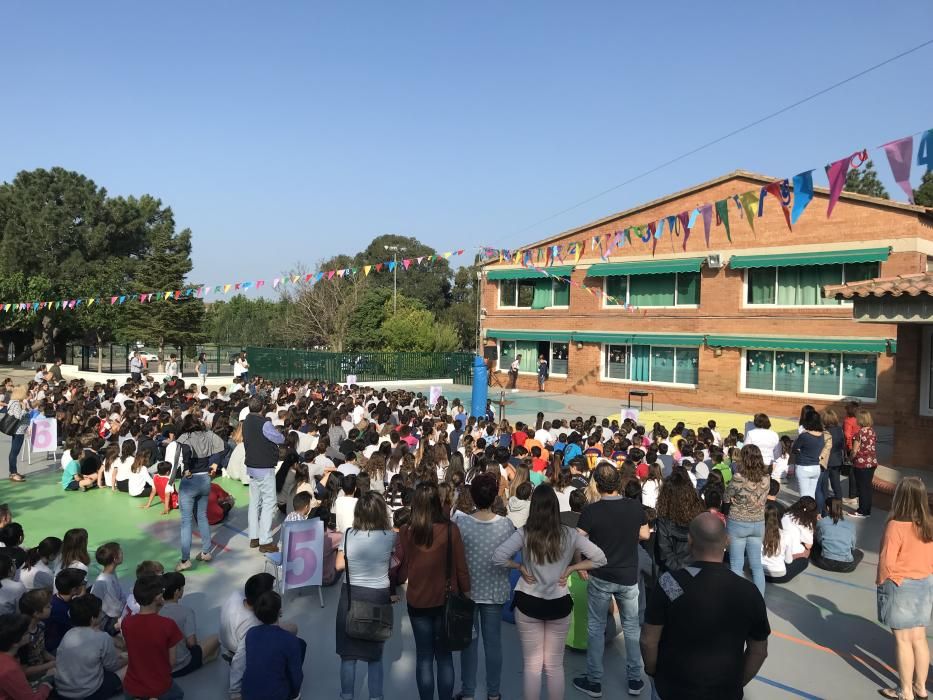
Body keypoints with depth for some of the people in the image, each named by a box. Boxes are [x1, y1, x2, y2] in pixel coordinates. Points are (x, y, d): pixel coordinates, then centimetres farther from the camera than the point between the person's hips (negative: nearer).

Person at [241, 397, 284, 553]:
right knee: (269, 503, -3)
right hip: (264, 468, -9)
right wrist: (278, 434, 10)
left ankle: (254, 537, 21)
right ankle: (265, 541, -3)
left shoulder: (246, 421, 6)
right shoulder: (264, 423, -20)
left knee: (255, 502, 15)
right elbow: (281, 439, -11)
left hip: (252, 466, 9)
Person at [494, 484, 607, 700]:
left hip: (528, 603, -1)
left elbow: (497, 558, -20)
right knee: (555, 665, 17)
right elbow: (600, 558, -6)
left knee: (532, 665, 13)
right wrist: (570, 569, -2)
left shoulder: (524, 534, -13)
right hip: (559, 604, 1)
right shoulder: (569, 534, -8)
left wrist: (520, 567, -5)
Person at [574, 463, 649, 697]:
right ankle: (635, 679, 26)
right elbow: (645, 535, 6)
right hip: (629, 577, 2)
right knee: (631, 627, 17)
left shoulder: (591, 511, -18)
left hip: (600, 577, -2)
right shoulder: (635, 507, -10)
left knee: (596, 628, 11)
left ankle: (594, 682, 20)